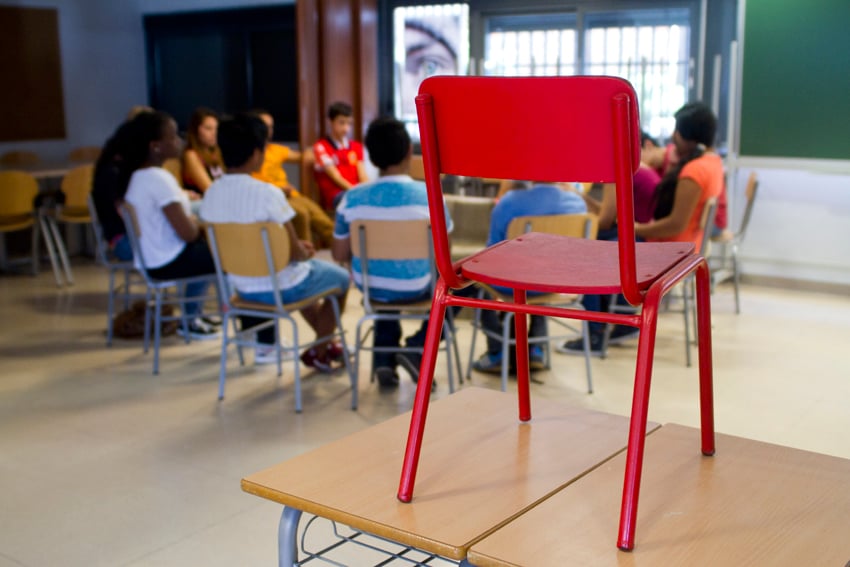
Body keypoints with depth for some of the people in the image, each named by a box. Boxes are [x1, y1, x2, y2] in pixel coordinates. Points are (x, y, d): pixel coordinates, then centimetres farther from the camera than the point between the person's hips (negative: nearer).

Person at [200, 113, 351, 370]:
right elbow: (296, 253, -18)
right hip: (281, 289, -7)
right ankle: (318, 353, 27)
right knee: (340, 278, 21)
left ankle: (326, 342, 43)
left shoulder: (210, 195, -5)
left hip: (243, 288, 7)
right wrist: (306, 252, 7)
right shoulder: (268, 194, -25)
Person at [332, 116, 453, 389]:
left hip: (369, 287, 3)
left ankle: (384, 356, 25)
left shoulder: (352, 198, -10)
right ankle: (418, 348, 11)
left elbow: (339, 254, -2)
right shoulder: (428, 194, -16)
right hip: (414, 289, -3)